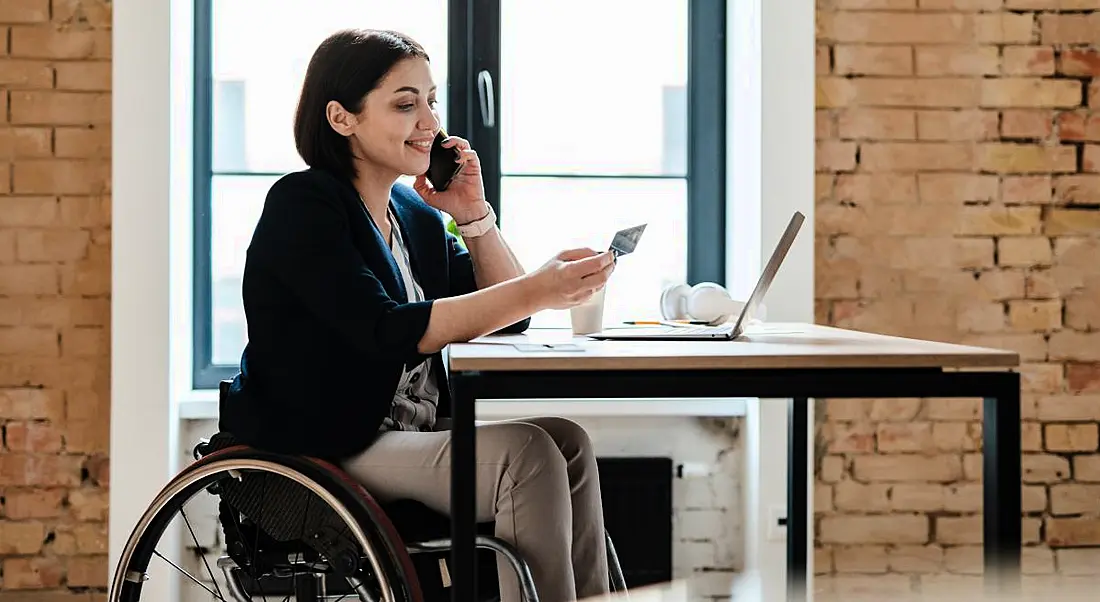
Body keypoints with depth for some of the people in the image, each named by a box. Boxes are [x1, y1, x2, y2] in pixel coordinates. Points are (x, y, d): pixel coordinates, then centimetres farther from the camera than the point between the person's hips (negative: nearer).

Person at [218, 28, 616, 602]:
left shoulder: (416, 214, 14)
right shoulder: (302, 205, -10)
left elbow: (506, 316, 14)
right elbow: (390, 331, -23)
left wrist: (474, 214, 1)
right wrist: (536, 291, -30)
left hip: (413, 439, 8)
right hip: (319, 456, -8)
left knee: (565, 441, -13)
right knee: (525, 454, -23)